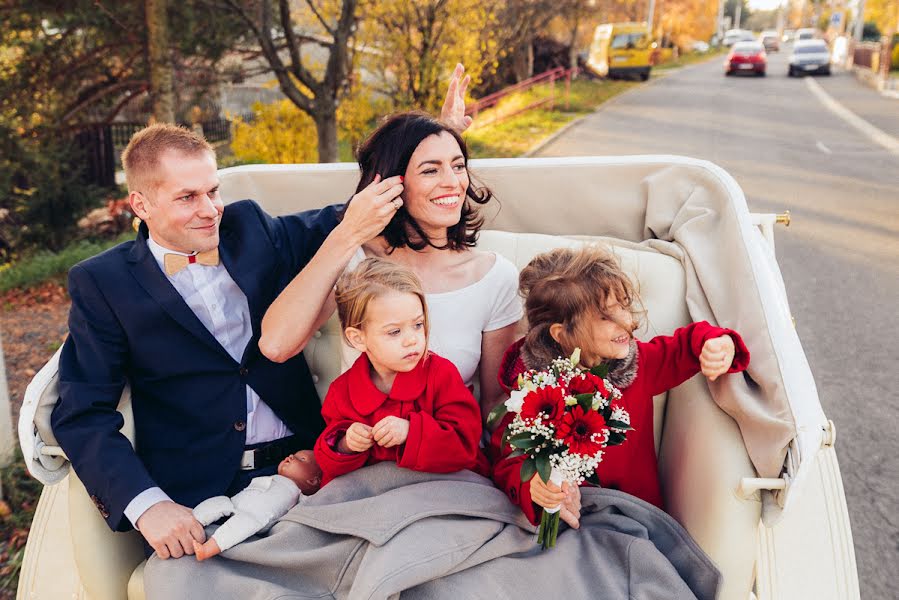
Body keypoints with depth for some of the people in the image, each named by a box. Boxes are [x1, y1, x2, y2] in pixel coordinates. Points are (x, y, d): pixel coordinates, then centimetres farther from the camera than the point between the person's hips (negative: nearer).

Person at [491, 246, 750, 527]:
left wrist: (720, 344, -8)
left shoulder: (638, 361, 2)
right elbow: (509, 462, -7)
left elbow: (686, 344, 17)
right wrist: (532, 486, -31)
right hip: (568, 519, -2)